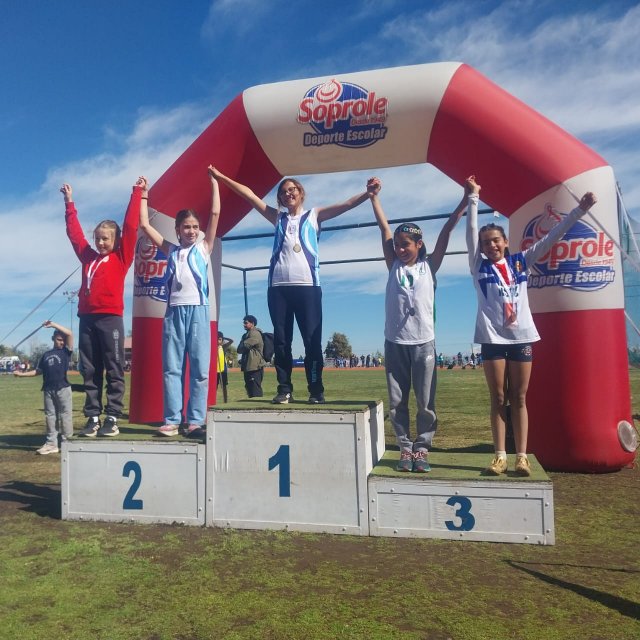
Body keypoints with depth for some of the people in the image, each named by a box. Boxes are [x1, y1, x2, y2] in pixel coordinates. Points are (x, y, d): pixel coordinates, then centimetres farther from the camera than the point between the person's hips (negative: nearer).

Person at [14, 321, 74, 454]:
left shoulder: (66, 351, 2)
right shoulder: (46, 355, 15)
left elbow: (69, 333, -11)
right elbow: (38, 371, 18)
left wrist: (53, 324, -10)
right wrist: (22, 374, 13)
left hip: (63, 388, -4)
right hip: (48, 389, 4)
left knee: (65, 415, -1)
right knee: (50, 416, 8)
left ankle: (67, 442, 6)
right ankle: (51, 443, 15)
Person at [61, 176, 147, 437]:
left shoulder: (121, 257, 6)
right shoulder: (88, 256, 18)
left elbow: (131, 226, 3)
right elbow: (74, 232, 28)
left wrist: (137, 193, 5)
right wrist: (69, 202, 33)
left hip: (110, 318, -5)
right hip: (87, 319, 5)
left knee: (114, 370, -1)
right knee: (90, 371, 5)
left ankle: (112, 419, 1)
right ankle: (93, 418, 10)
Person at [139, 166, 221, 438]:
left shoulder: (204, 247, 12)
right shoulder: (171, 250, 16)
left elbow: (215, 214, 6)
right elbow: (144, 224, 16)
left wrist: (214, 182, 10)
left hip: (198, 310, -2)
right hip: (174, 310, 2)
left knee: (200, 369, -2)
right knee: (171, 368, 1)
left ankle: (195, 421, 3)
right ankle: (172, 420, 5)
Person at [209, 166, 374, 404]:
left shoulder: (314, 215, 15)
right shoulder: (278, 217, 22)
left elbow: (346, 205, 4)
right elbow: (249, 195, 21)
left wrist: (368, 193, -12)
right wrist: (221, 177, 20)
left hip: (307, 285, -3)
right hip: (278, 286, 3)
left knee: (312, 340, -3)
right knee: (281, 340, 2)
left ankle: (316, 390, 2)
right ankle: (284, 389, 8)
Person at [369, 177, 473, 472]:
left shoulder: (429, 266, 5)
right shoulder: (394, 266, 9)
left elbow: (447, 230, 1)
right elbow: (384, 228, 5)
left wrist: (466, 199, -2)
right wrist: (373, 197, 4)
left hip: (423, 342, -2)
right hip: (395, 342, 2)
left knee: (425, 402, 3)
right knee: (397, 402, 6)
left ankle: (421, 450, 16)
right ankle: (405, 449, 17)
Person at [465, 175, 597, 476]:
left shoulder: (520, 261, 10)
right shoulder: (479, 266, 5)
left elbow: (551, 237, 11)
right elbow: (471, 231, 0)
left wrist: (579, 210, 9)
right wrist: (473, 197, -1)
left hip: (521, 336, 1)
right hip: (492, 338, -1)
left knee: (519, 398, 5)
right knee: (498, 399, 3)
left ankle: (522, 456, 9)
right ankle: (500, 455, 8)